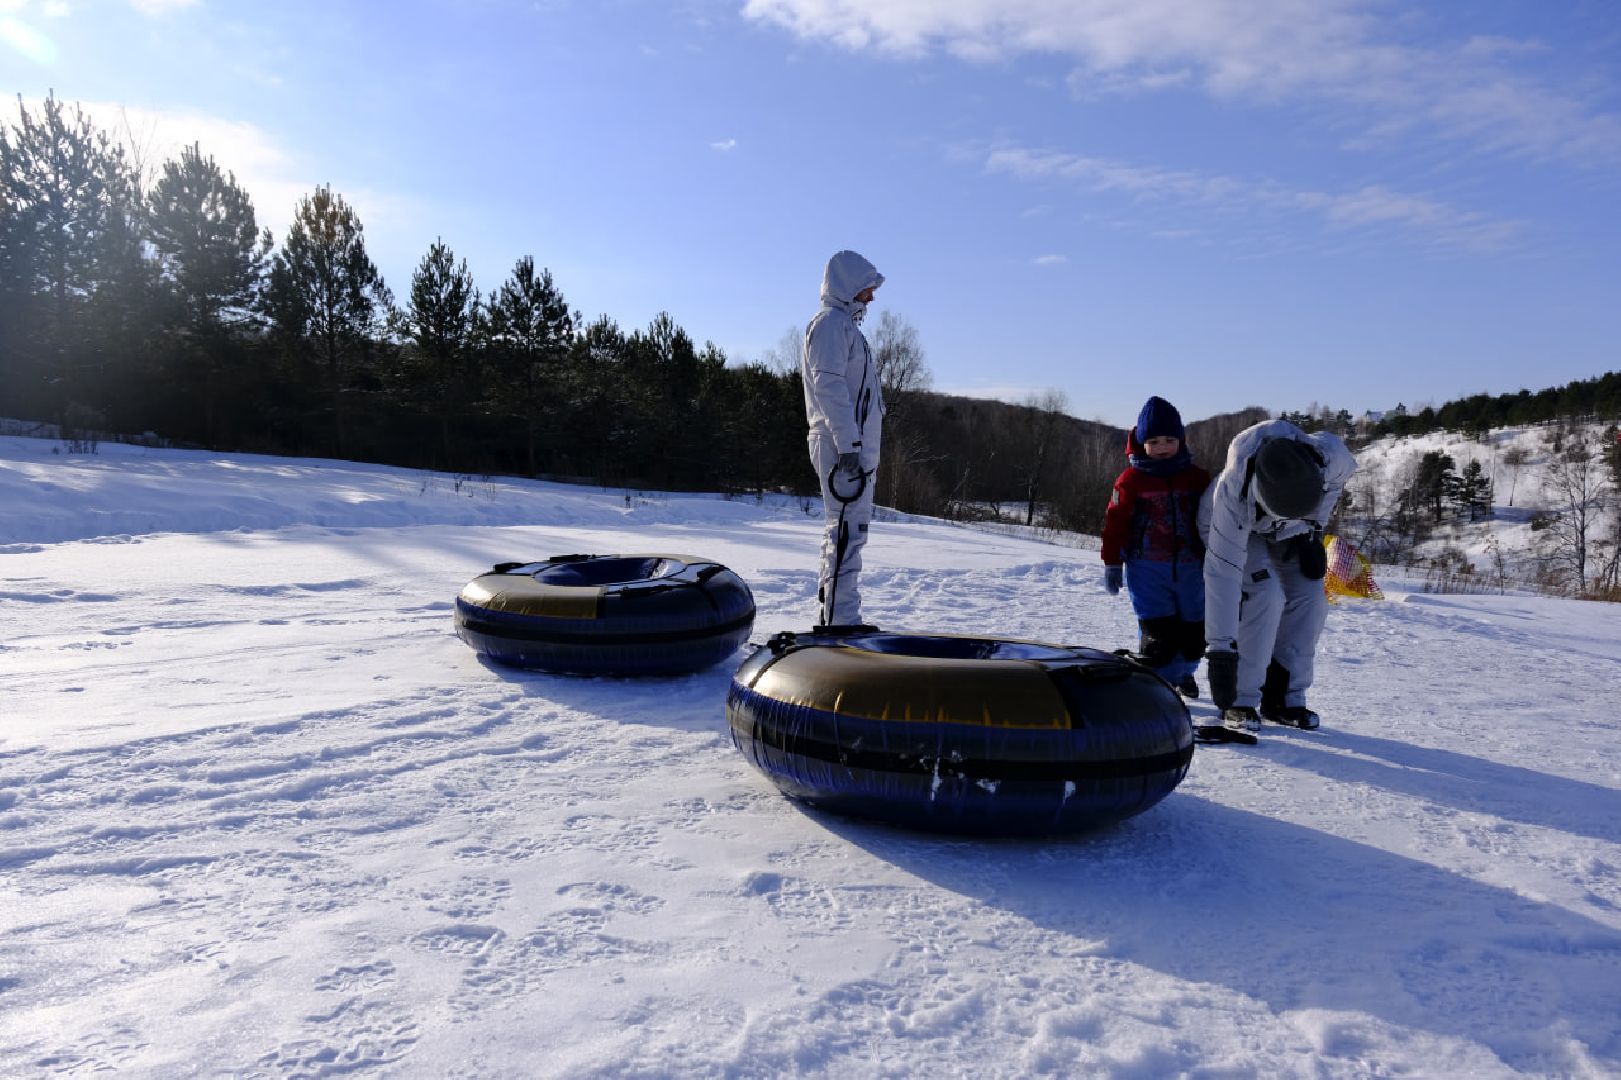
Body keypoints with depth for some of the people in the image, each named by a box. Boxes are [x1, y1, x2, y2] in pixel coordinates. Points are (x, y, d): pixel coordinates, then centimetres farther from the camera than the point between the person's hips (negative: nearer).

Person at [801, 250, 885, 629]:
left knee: (845, 532, 12)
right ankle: (842, 620, -14)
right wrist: (848, 444, -24)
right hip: (842, 445, -11)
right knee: (848, 530, -14)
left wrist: (867, 451, 23)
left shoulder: (845, 326, 25)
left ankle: (830, 616, 18)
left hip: (856, 446, 11)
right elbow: (829, 386, -18)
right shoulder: (831, 323, -7)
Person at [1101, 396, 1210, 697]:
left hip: (1190, 568, 4)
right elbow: (1116, 522, -1)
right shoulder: (1131, 480, -2)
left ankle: (1182, 671, 39)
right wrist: (1112, 564, -2)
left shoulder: (1197, 478, 7)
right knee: (1158, 631, -10)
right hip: (1147, 569, -3)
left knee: (1195, 630, 12)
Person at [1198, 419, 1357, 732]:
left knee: (1310, 598, -10)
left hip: (1288, 532, 5)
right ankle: (1239, 701, -13)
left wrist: (1314, 531, -9)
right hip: (1233, 527, -4)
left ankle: (1284, 697, 2)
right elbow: (1222, 571, -43)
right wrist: (1221, 649, -44)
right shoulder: (1234, 493, -45)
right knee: (1266, 595, -24)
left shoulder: (1330, 454, -36)